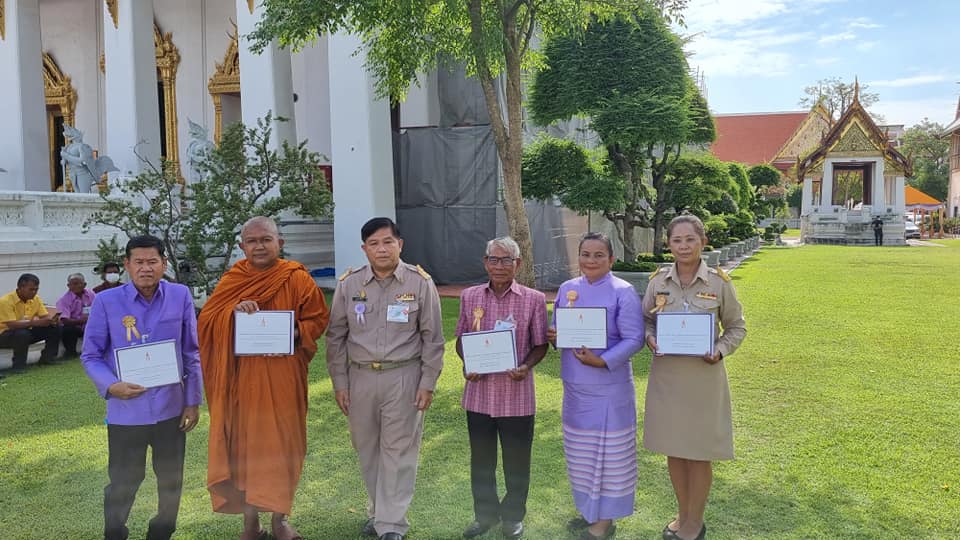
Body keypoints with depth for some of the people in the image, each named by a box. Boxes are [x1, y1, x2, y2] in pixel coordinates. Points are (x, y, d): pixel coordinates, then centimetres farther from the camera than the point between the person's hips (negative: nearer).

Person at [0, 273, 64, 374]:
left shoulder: (35, 298, -3)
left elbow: (45, 315, -1)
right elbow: (11, 325, -33)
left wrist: (52, 318, -27)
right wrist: (36, 322, -43)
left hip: (27, 331, 7)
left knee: (54, 327, -8)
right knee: (23, 333, -38)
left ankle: (47, 357, 5)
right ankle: (18, 365, -21)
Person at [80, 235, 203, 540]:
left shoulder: (180, 296, -4)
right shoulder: (106, 301, -8)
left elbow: (192, 353, 2)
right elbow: (91, 355, -2)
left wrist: (193, 401, 3)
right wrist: (110, 386, -21)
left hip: (171, 407, 2)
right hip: (126, 410, -2)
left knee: (171, 480, 16)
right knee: (123, 482, 10)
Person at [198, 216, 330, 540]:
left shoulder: (297, 279, -1)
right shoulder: (231, 281, 5)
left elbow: (318, 318, 1)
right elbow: (206, 321, 1)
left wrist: (293, 333, -18)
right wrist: (233, 311, -18)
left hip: (282, 377, -1)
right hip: (241, 377, 2)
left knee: (281, 443, 4)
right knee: (244, 444, 6)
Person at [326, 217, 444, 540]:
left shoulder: (420, 283, -4)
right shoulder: (348, 284, 2)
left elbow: (432, 338, -1)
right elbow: (336, 337, 7)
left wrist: (428, 383, -4)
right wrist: (339, 383, 4)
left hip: (403, 377, -3)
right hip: (360, 377, 3)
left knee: (398, 450, 2)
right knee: (367, 449, 14)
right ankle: (378, 512, 32)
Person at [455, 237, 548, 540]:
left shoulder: (534, 300, -5)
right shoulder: (469, 297, 3)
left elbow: (540, 344, 0)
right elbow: (461, 339, 10)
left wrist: (526, 367, -18)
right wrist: (467, 364, -9)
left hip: (517, 393, -2)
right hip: (479, 391, 2)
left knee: (516, 460, 11)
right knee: (481, 458, 15)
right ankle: (485, 513, 36)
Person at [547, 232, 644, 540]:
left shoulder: (623, 292, -11)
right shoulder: (567, 289, 6)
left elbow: (634, 339, -15)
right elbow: (556, 329, 15)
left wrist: (602, 360, -25)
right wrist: (553, 336, -8)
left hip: (609, 387, -6)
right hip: (575, 386, 6)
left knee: (608, 453, 4)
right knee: (580, 452, 17)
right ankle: (588, 510, 34)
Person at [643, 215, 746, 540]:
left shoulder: (719, 282, -7)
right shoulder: (658, 281, 0)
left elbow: (736, 327, 2)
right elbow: (646, 320, 10)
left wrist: (720, 351, -15)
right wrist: (650, 338, -10)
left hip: (703, 376, -3)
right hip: (666, 375, 3)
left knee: (699, 452, 8)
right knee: (673, 448, 13)